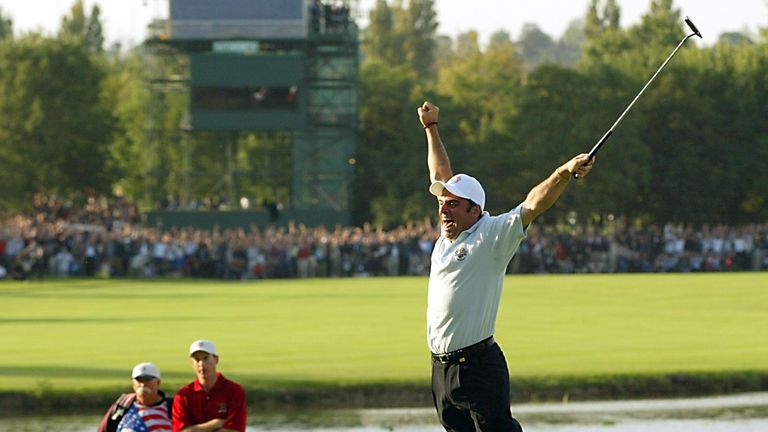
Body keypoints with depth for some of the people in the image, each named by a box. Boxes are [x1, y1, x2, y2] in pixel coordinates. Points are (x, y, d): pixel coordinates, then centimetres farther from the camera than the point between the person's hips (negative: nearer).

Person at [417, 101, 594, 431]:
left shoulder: (492, 235, -4)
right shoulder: (448, 237, 15)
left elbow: (533, 205, -17)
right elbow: (440, 177, 27)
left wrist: (565, 173, -31)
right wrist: (431, 129, 34)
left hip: (478, 364, -8)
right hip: (441, 367, 8)